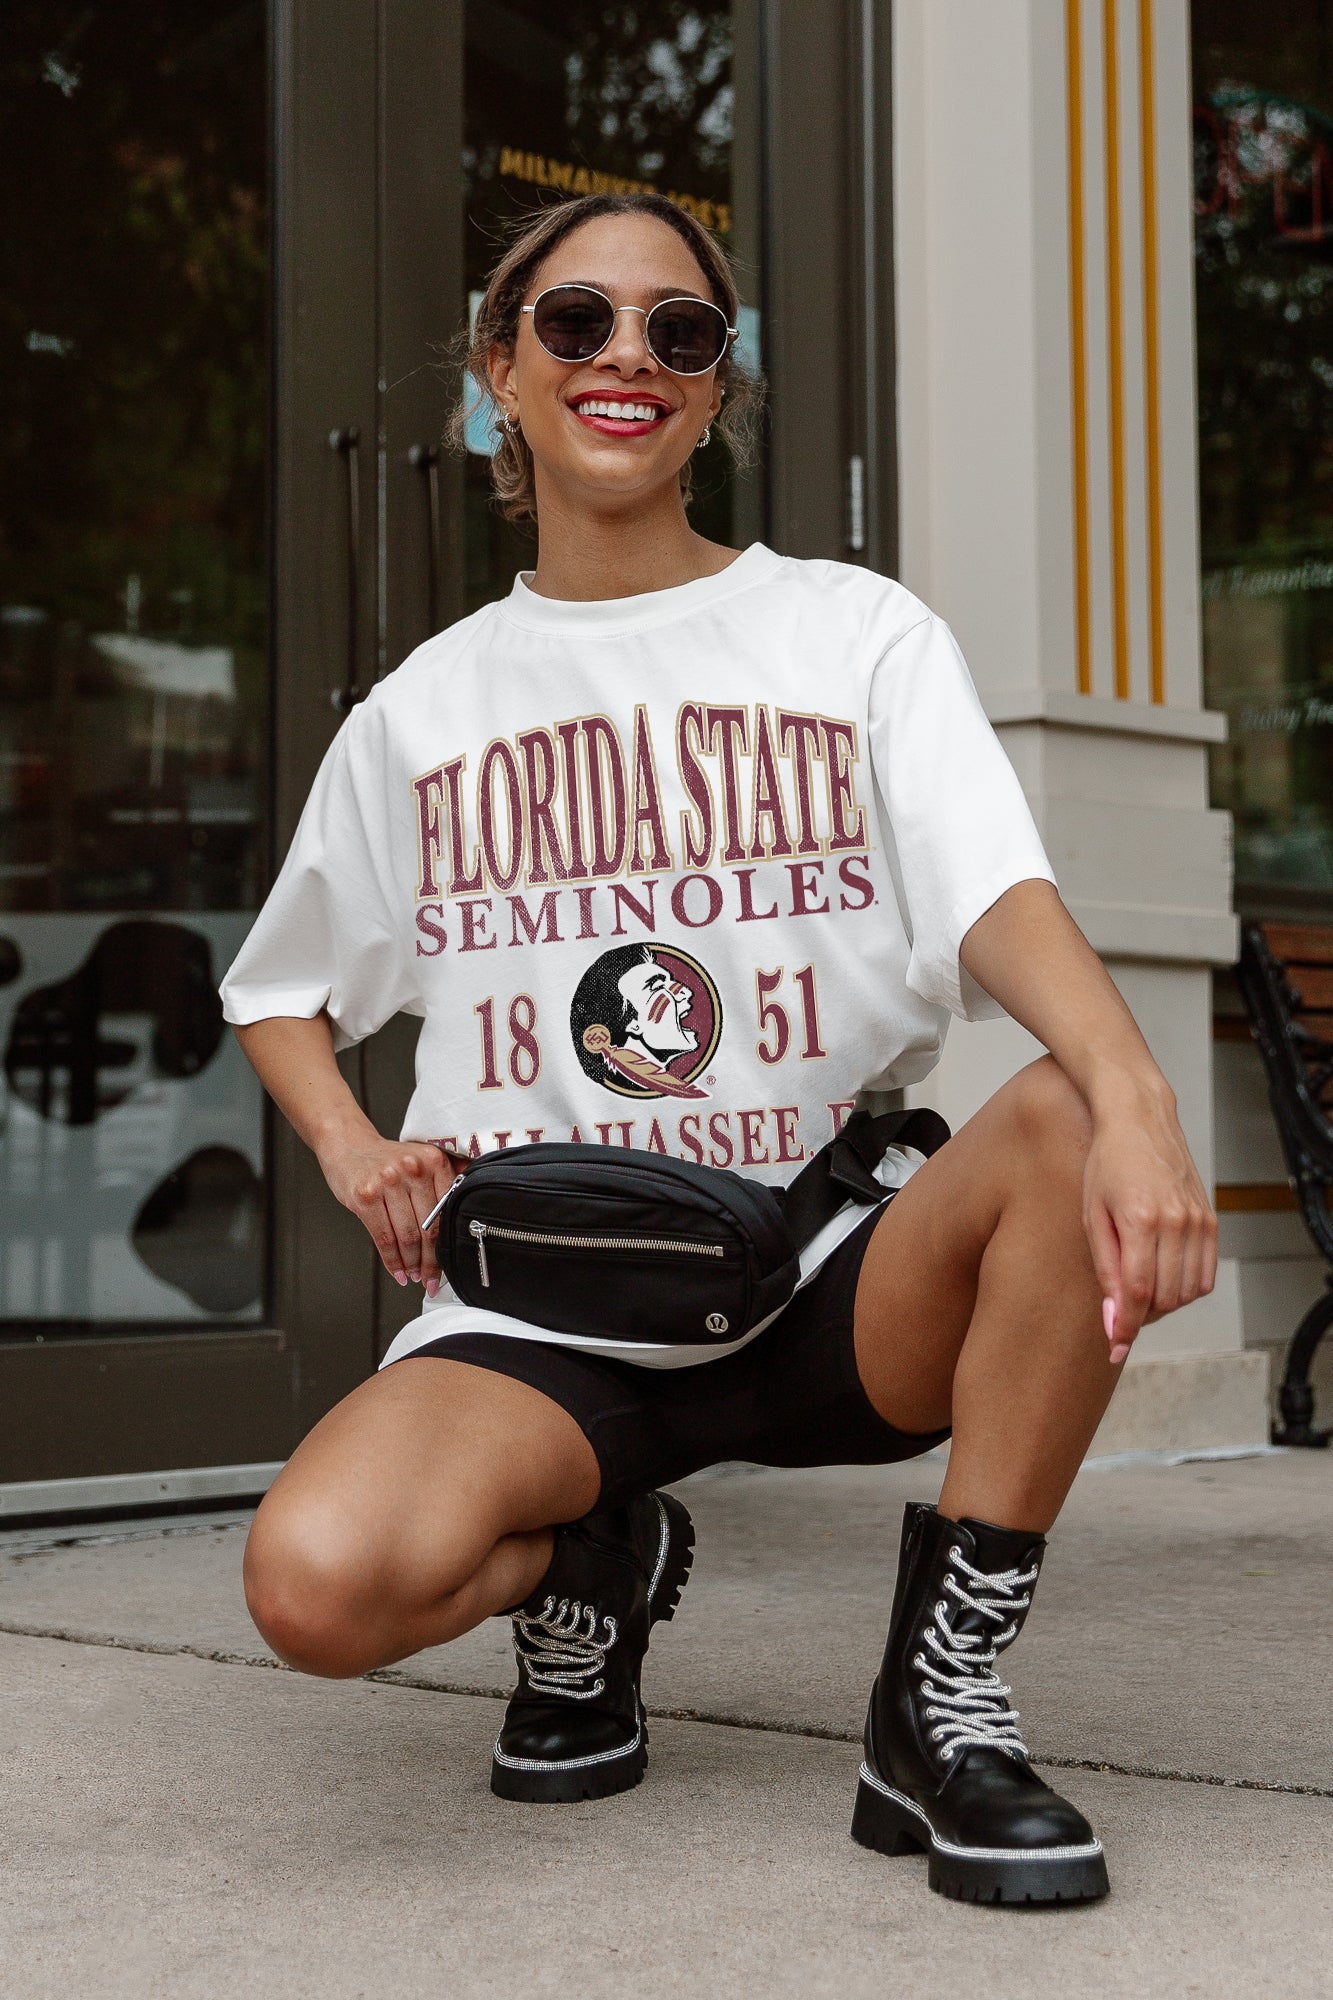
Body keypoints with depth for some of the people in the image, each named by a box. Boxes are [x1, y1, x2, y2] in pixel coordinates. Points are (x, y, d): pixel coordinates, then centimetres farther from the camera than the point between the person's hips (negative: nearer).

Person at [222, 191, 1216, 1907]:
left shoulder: (856, 635, 4)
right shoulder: (422, 709, 11)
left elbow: (1000, 896, -13)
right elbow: (278, 990, 24)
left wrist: (1130, 1090, -36)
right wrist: (353, 1151, 1)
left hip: (842, 1279, 0)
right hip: (548, 1312, 1)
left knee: (1071, 1128, -33)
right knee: (320, 1581, -30)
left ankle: (940, 1707, -17)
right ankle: (592, 1568, 8)